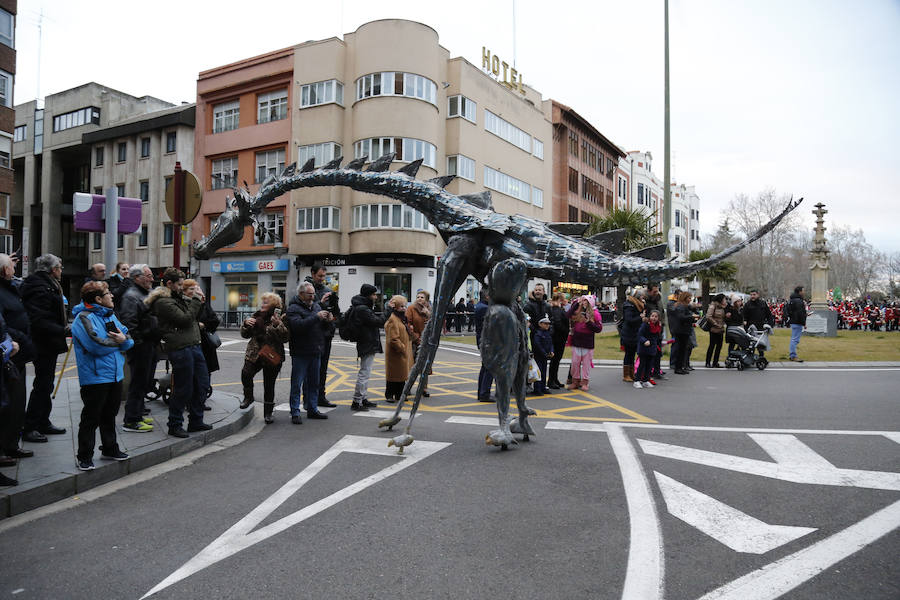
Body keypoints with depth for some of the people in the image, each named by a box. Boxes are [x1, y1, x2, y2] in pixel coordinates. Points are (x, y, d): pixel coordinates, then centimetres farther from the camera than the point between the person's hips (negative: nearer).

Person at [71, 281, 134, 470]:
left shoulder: (110, 315, 13)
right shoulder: (84, 318, -14)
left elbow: (129, 339, 9)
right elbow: (97, 345, -26)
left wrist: (124, 339, -14)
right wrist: (117, 341, -10)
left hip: (115, 375, 8)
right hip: (95, 377, -8)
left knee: (110, 414, 19)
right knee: (91, 417, 2)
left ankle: (110, 448, 32)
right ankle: (84, 455, 13)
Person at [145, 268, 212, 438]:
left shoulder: (179, 297, 18)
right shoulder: (163, 302, -12)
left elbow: (195, 314, 27)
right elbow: (185, 319, -18)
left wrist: (199, 300, 8)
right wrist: (197, 300, -9)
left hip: (194, 346, 10)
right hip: (180, 349, -10)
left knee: (202, 385, 13)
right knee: (183, 389, -2)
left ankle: (196, 421, 25)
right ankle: (175, 426, 13)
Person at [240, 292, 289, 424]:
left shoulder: (280, 318, -7)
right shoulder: (256, 316, 9)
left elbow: (286, 337, -18)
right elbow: (245, 335, 13)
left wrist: (277, 325, -29)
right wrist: (246, 324, -6)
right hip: (254, 354, 4)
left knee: (269, 386, 4)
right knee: (246, 374, -21)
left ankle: (268, 413, 19)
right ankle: (248, 397, 6)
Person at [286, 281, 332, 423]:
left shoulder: (316, 306, 14)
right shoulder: (293, 308, -9)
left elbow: (323, 327, 16)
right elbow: (298, 325, -26)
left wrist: (328, 321, -6)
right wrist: (316, 317, -27)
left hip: (316, 352, 7)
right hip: (300, 353, -7)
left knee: (314, 383, 14)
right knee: (297, 384, -1)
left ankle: (312, 409, 25)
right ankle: (295, 413, 6)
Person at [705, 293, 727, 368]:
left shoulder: (722, 307, 15)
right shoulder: (713, 306, -10)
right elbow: (708, 317, -18)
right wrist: (716, 324, -15)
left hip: (721, 330, 8)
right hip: (714, 330, -8)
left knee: (719, 346, 7)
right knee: (712, 346, -2)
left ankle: (715, 363, 15)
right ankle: (708, 363, 6)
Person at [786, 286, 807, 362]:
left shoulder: (791, 300, 16)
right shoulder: (799, 301, -16)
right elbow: (800, 313, -21)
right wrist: (804, 323, -16)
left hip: (793, 321, 11)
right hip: (797, 322, -11)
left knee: (793, 338, 17)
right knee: (795, 339, -9)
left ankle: (791, 354, 22)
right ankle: (793, 356, -9)